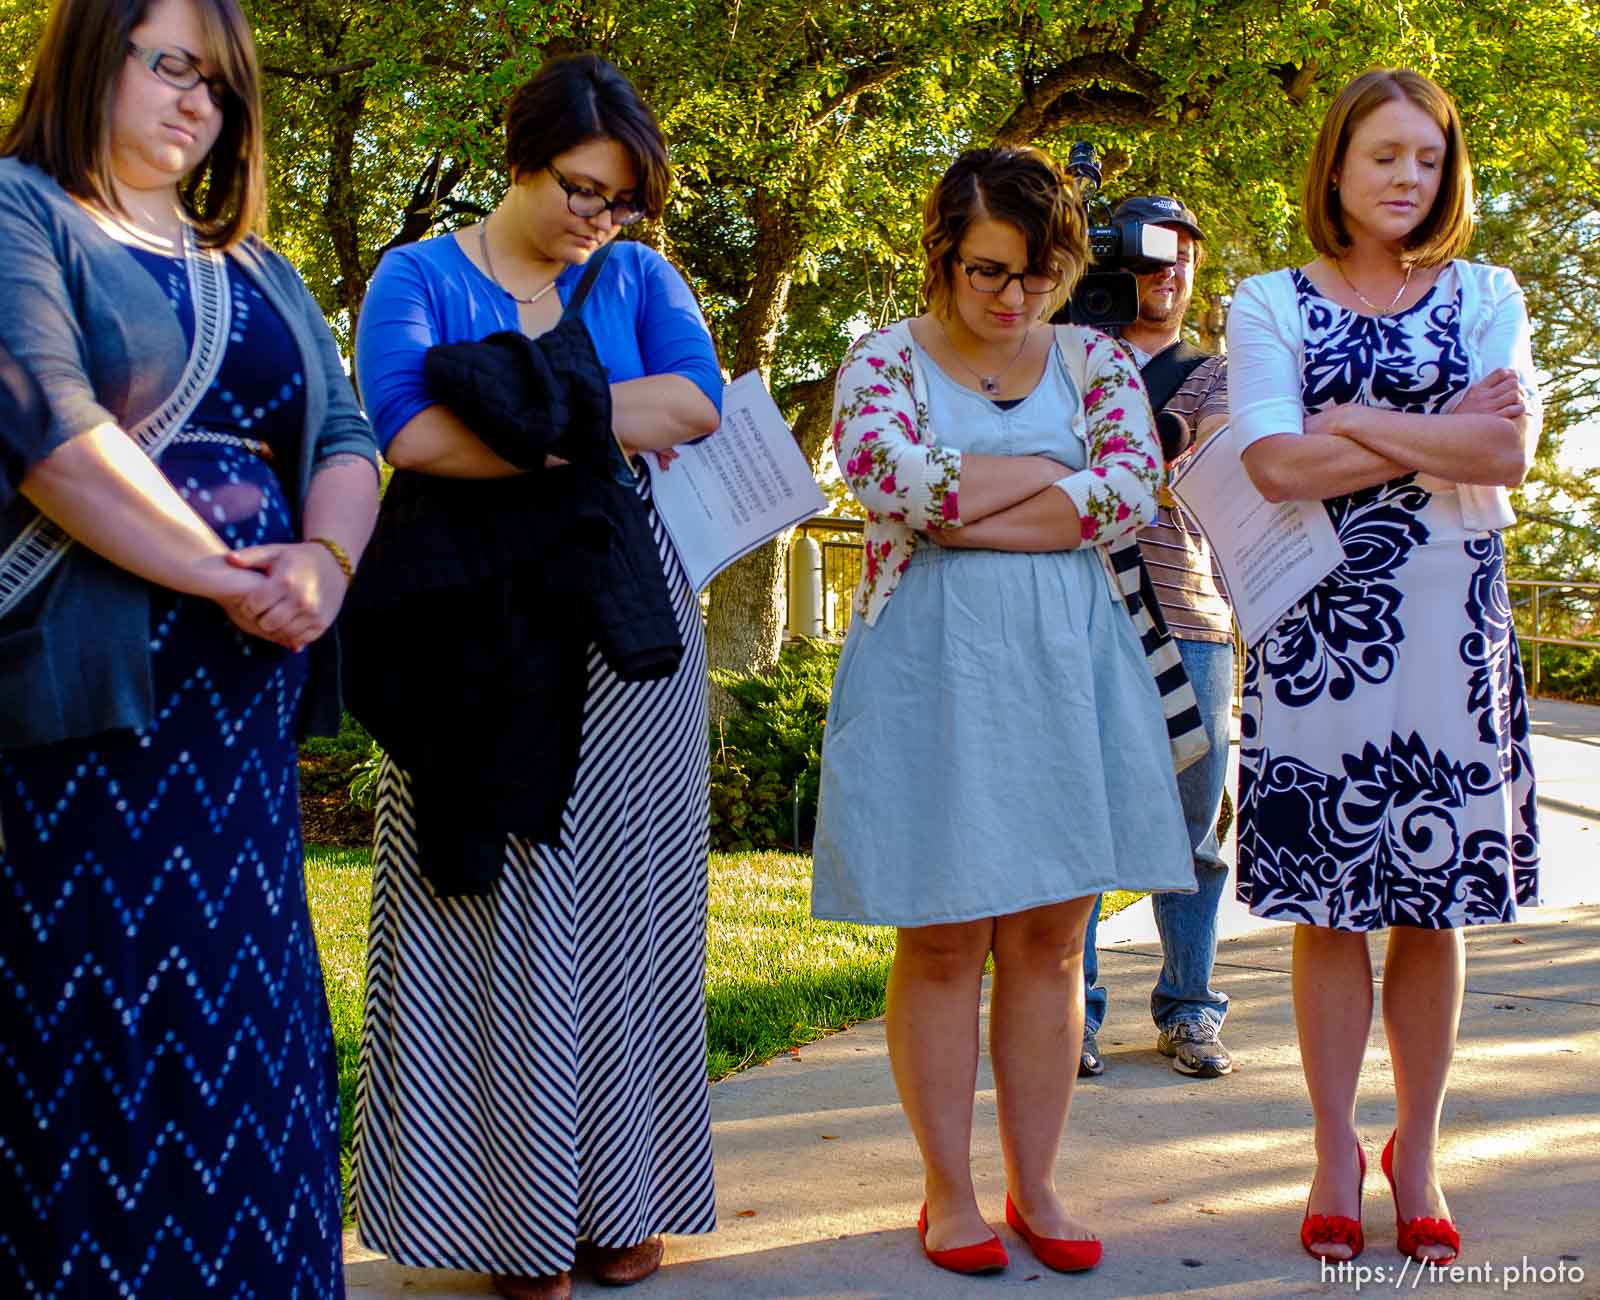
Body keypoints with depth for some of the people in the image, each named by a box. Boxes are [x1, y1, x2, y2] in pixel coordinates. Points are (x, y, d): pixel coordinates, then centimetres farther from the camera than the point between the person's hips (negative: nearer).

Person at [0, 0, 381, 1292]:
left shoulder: (258, 269, 22)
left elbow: (347, 436, 13)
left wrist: (324, 560, -8)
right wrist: (219, 573, -17)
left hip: (242, 690, 7)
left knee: (245, 1010, 8)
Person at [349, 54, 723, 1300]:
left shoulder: (639, 278, 11)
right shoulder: (422, 277, 2)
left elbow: (696, 401, -8)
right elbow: (408, 432, -17)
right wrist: (596, 435, -13)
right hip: (482, 628, -3)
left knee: (629, 895, 5)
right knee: (499, 904, -1)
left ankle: (623, 1198, 15)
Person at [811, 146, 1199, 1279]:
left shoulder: (1095, 361, 10)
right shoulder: (886, 358, 3)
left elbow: (1133, 491, -8)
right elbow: (890, 475, -17)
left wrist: (960, 512, -11)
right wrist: (1048, 471, -7)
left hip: (1065, 669, 3)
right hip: (929, 669, -2)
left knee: (1051, 939, 5)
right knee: (941, 941, 1)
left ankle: (1037, 1185, 16)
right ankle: (949, 1191, 12)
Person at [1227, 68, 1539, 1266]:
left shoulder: (1484, 296, 10)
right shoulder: (1271, 304, 5)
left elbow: (1511, 452, -6)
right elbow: (1276, 466, -10)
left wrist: (1356, 422, -9)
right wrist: (1444, 431, -8)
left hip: (1452, 625, 1)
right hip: (1319, 623, -1)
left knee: (1435, 904, 4)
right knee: (1330, 902, 1)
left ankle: (1419, 1155, 17)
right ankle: (1336, 1155, 14)